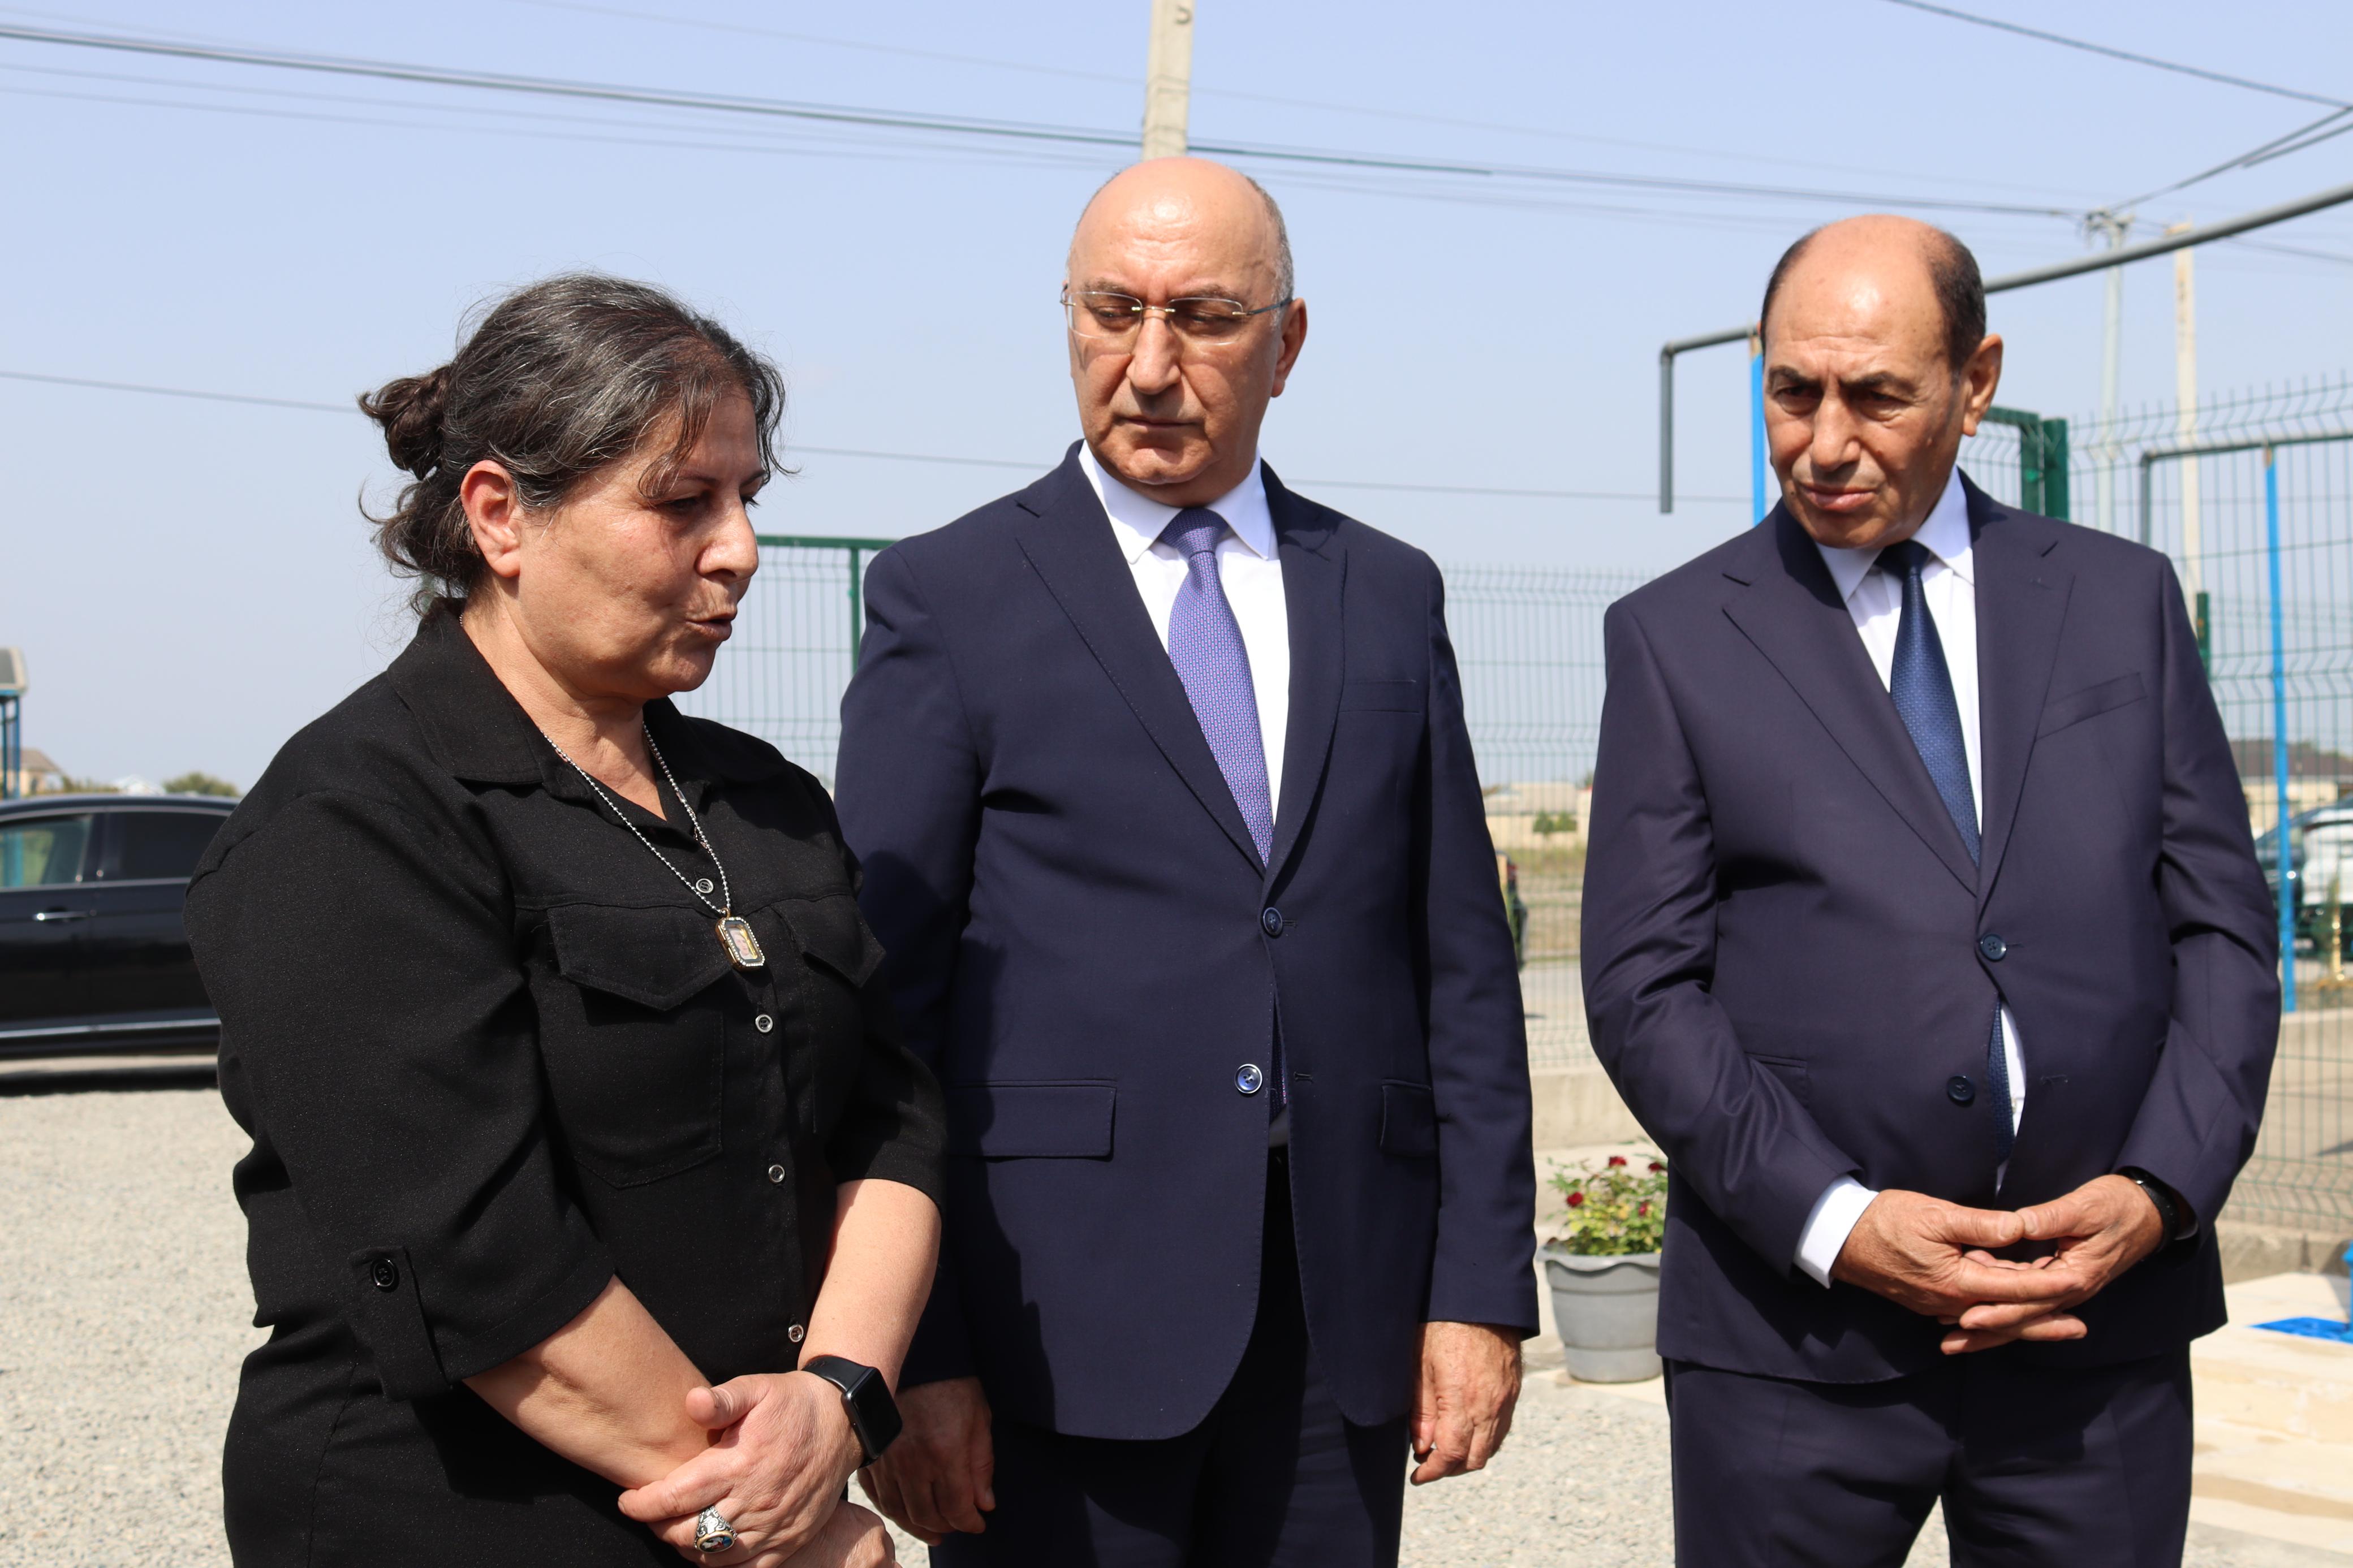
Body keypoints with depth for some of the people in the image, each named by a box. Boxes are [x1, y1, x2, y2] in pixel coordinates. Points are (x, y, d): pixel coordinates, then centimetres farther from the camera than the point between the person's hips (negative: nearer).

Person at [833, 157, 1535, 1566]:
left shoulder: (1389, 595, 11)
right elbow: (882, 1002, -3)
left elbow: (1464, 967, 10)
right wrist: (906, 1355, -8)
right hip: (1063, 1321, -3)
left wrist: (1482, 1287, 3)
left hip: (1346, 1315, 3)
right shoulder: (950, 599, 1)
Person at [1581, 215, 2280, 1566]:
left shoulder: (2125, 601, 9)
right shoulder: (1675, 638, 3)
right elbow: (1644, 985, -2)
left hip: (2105, 1314, 2)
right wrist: (1835, 1223, -13)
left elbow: (2224, 924, 8)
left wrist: (2164, 1188, -7)